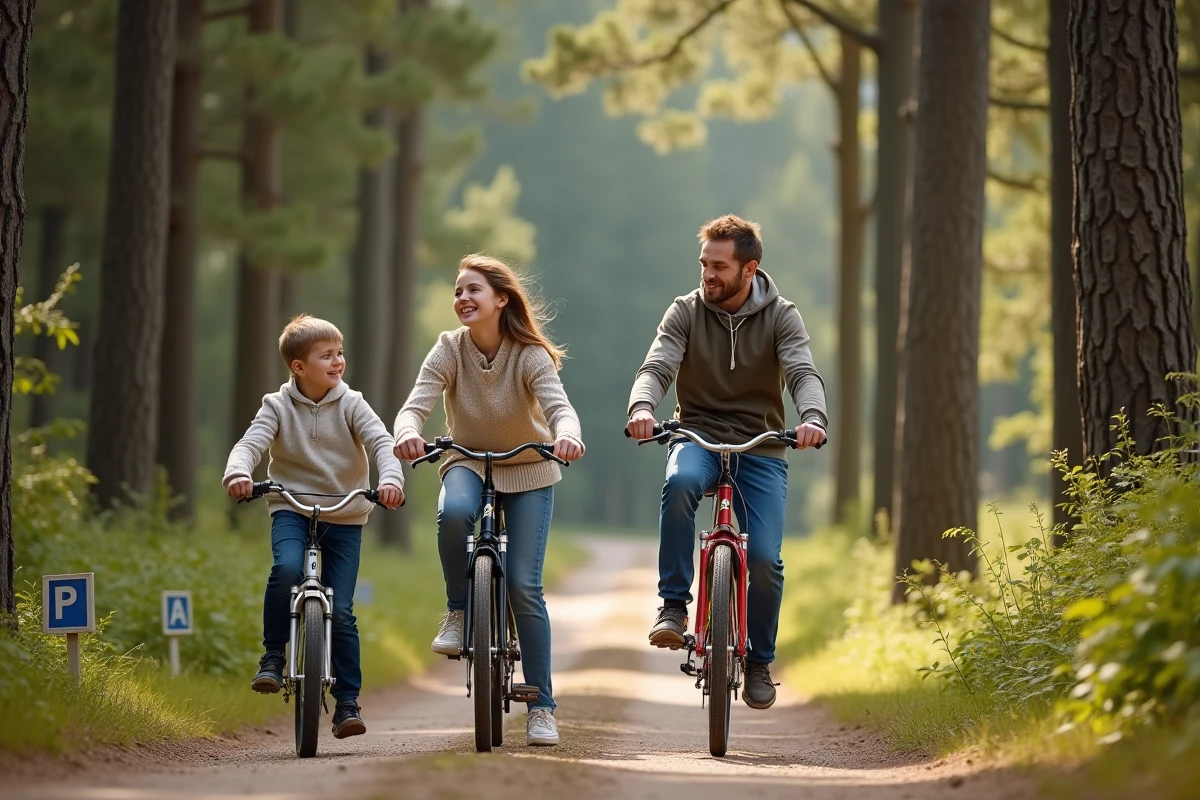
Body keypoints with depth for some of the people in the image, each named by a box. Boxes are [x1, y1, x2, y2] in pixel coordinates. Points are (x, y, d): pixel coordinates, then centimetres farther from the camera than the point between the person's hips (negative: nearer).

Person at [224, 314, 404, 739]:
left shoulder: (350, 405, -2)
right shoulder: (277, 406, -2)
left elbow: (381, 442, -14)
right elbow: (250, 444, -15)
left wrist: (390, 479, -35)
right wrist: (238, 474, -38)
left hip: (344, 516, 1)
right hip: (291, 507, -1)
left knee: (341, 611, -5)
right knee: (286, 568, -32)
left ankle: (347, 702, 5)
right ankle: (273, 656, -13)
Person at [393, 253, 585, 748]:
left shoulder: (530, 355, -18)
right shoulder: (449, 350, -13)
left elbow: (558, 405, -33)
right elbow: (415, 405, -25)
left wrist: (567, 434, -57)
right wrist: (407, 433, -49)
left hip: (528, 471, -1)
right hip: (468, 463, 1)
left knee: (524, 585, -10)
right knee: (453, 512, -37)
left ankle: (541, 707, 0)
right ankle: (457, 613, -14)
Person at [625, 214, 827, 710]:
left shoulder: (780, 317, -3)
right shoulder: (686, 312, -1)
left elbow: (803, 374, -17)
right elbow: (658, 367, -14)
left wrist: (813, 417, -40)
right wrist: (641, 407, -37)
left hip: (761, 449, 0)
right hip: (698, 438, 0)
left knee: (765, 559, -13)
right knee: (680, 481, -37)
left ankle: (759, 662, 11)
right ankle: (673, 605, -26)